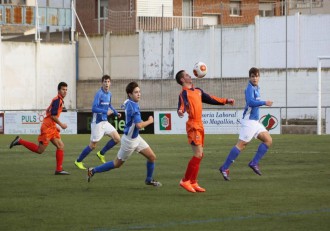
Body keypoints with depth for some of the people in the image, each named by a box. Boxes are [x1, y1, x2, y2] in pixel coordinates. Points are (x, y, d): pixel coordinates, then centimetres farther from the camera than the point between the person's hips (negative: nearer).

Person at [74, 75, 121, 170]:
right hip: (97, 122, -7)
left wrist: (116, 113, 15)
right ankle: (78, 161, 16)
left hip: (105, 122, 7)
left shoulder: (109, 94, 8)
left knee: (117, 138, -3)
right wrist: (106, 112, -31)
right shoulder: (99, 94, -17)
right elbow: (94, 108, -23)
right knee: (93, 145, -1)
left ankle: (101, 153, 15)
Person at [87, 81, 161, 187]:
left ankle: (149, 180, 25)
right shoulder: (133, 106, -29)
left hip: (136, 138, 9)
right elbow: (139, 125, -36)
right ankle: (93, 171, 20)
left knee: (152, 157, 8)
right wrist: (150, 121, -17)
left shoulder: (127, 102, -1)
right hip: (129, 140, -9)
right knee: (117, 164, 7)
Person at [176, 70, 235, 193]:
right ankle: (185, 181, -4)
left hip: (199, 125, 8)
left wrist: (226, 101, 32)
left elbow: (210, 99, 28)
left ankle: (193, 183, 17)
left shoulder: (198, 91, 16)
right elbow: (182, 104, -28)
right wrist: (180, 111, -50)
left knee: (200, 155, 10)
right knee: (198, 154, -13)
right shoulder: (184, 93, -9)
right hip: (193, 126, -8)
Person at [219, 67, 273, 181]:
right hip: (249, 121, -9)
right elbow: (251, 102, -30)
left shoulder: (256, 88, 14)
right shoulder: (250, 88, -14)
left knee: (268, 140, 5)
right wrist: (265, 103, -24)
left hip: (255, 121, 9)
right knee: (241, 144, -10)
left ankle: (254, 163, 6)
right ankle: (224, 168, -6)